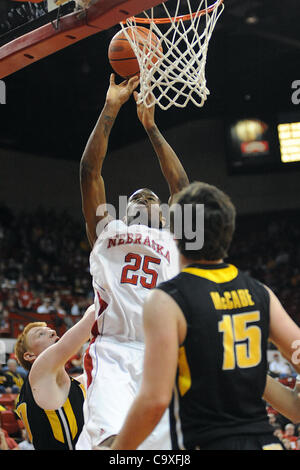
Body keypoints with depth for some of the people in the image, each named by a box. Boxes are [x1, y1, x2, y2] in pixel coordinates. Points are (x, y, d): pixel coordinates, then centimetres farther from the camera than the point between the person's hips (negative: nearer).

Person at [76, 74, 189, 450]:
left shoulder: (172, 242, 27)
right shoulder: (107, 232, 23)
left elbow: (181, 184, 21)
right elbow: (89, 170, 16)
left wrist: (150, 125, 24)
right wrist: (111, 108, 14)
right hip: (113, 353, -2)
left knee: (164, 441, -6)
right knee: (108, 439, -26)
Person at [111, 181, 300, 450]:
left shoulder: (166, 301, -11)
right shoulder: (259, 293, 5)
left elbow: (155, 400, -17)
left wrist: (116, 453, -4)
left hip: (206, 442, -5)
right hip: (264, 440, 5)